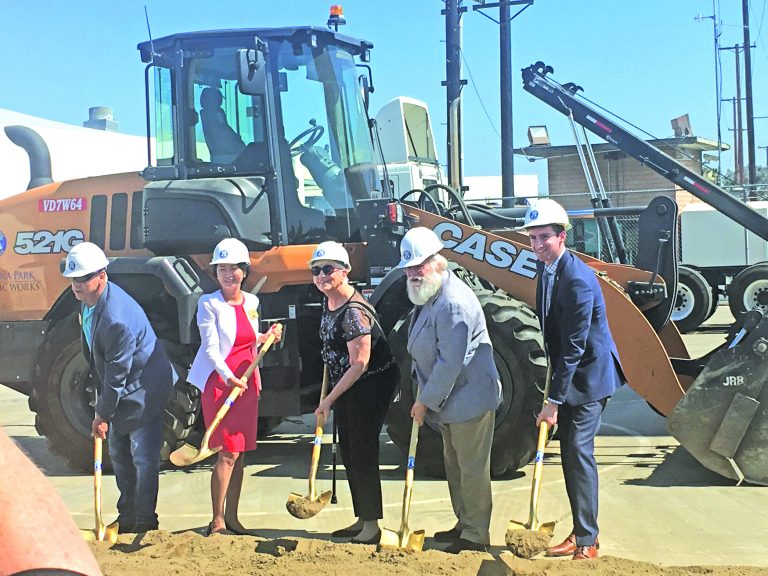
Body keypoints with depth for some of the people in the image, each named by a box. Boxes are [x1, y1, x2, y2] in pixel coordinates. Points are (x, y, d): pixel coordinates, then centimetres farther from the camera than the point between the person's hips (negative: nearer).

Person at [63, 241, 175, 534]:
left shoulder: (117, 319, -33)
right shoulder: (89, 299, -2)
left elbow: (117, 374, -26)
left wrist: (103, 415, -17)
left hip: (144, 390, -10)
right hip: (122, 390, 10)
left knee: (143, 458, -3)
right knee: (118, 454, 17)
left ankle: (145, 523, 7)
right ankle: (127, 518, 29)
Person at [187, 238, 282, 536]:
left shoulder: (251, 302, 11)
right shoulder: (209, 304, -6)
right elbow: (211, 348, -13)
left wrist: (267, 336, 2)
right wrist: (229, 378, -26)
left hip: (247, 382, 6)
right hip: (219, 382, -6)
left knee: (239, 453, 9)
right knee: (228, 452, -9)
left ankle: (232, 516, 18)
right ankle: (217, 520, -1)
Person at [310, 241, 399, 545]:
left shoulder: (353, 311, -24)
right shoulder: (328, 302, 5)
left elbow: (359, 364, -24)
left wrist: (330, 399, -19)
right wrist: (329, 394, 19)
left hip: (372, 385, -10)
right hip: (346, 386, 10)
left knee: (362, 453, -6)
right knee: (348, 452, 14)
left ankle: (372, 526, 4)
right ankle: (361, 520, 26)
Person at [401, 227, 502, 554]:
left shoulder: (453, 303, -26)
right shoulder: (430, 297, 8)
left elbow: (450, 363, -27)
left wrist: (426, 401, -18)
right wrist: (425, 397, 14)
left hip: (470, 398, -11)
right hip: (450, 401, 11)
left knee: (472, 469, -1)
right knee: (454, 466, 20)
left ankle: (475, 536, 9)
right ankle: (464, 525, 33)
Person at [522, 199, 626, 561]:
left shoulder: (577, 280, -25)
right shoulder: (546, 267, 4)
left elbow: (573, 347, -26)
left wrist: (553, 402, -25)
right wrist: (554, 395, 15)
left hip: (588, 376, -9)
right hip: (567, 373, 9)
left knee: (579, 451, -10)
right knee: (569, 453, 12)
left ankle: (587, 541, -1)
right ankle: (580, 534, 22)